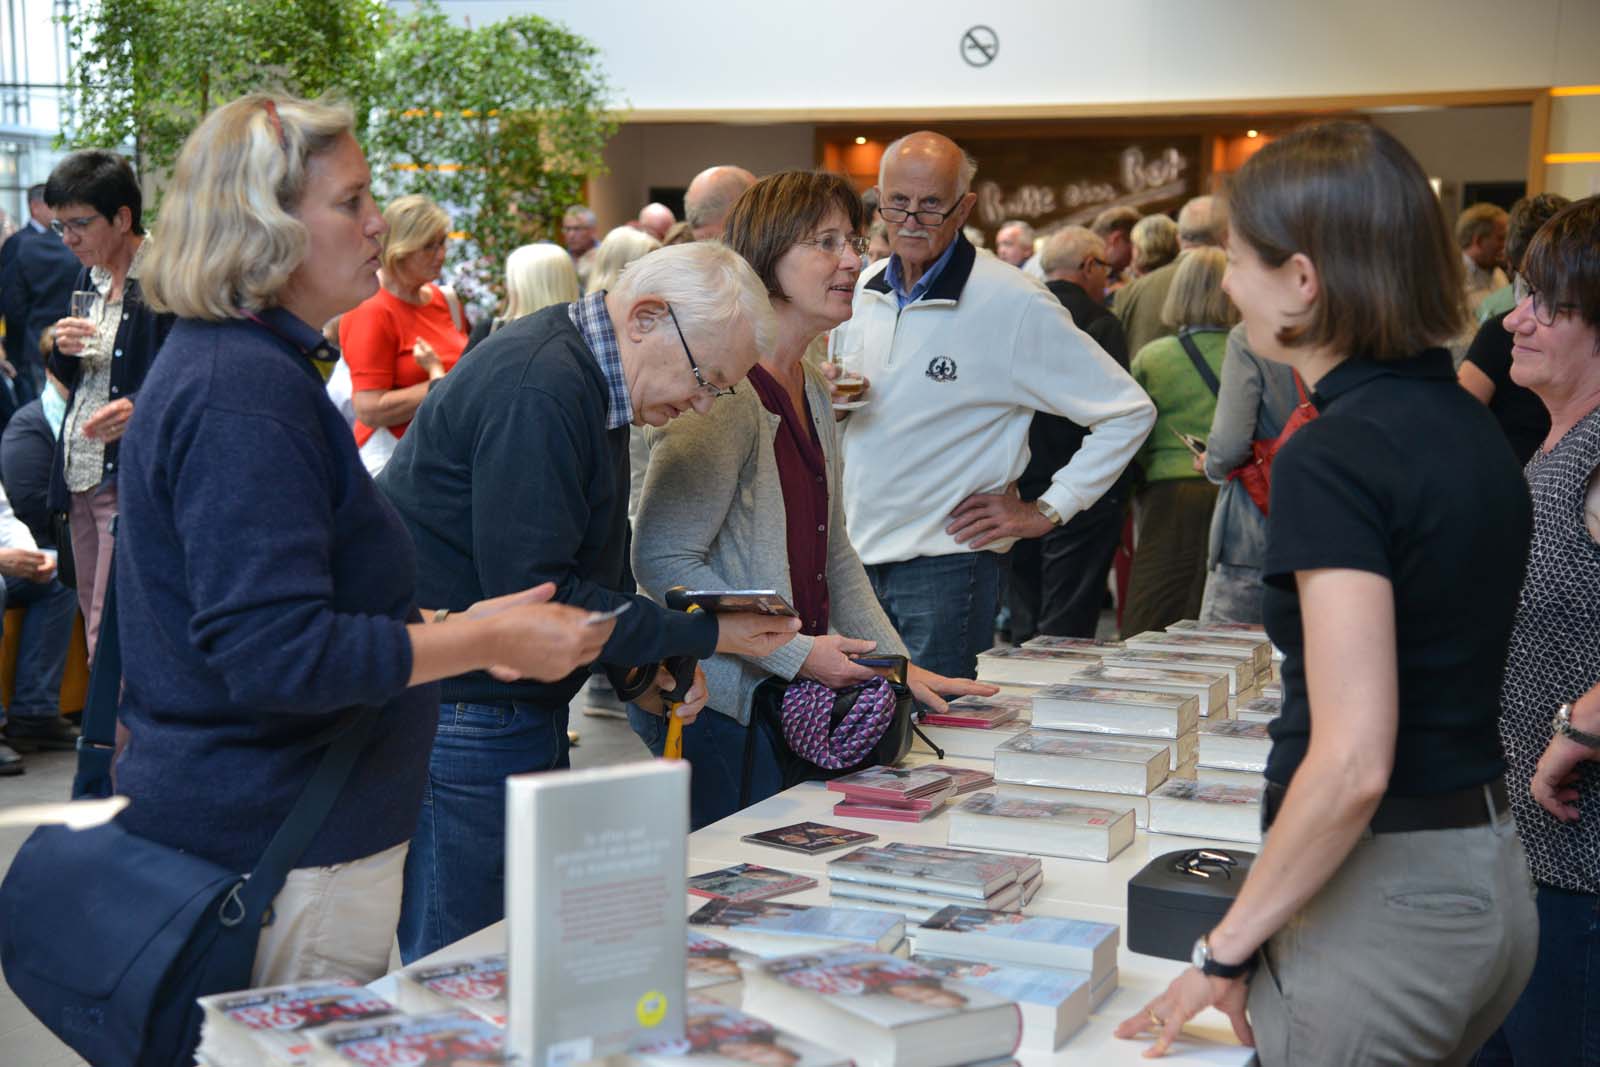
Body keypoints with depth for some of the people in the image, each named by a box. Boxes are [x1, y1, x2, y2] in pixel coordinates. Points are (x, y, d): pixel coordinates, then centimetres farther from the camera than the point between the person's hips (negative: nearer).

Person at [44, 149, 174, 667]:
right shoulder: (89, 276, 13)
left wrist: (141, 409, -30)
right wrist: (65, 349, -1)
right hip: (80, 470, 8)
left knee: (110, 636, -9)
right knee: (95, 621, 14)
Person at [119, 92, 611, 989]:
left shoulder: (226, 362, 13)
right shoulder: (244, 390, -21)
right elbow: (274, 653, -27)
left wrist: (457, 627, 14)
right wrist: (487, 641, -21)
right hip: (281, 842, -11)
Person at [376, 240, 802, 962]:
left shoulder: (589, 382, 12)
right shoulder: (538, 392, -22)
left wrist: (648, 667, 4)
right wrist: (704, 637, -17)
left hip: (523, 711, 10)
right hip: (460, 714, -10)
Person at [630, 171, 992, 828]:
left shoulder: (813, 391, 13)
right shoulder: (722, 392, -17)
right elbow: (663, 561, -21)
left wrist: (898, 665, 14)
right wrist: (796, 654, -19)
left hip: (792, 701, 9)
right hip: (721, 706, -9)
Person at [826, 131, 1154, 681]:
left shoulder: (1014, 303, -11)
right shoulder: (860, 290, 8)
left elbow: (1128, 410, -9)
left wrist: (1047, 511, -9)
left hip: (945, 565, -6)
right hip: (854, 554, 6)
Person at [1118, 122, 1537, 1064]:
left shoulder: (1334, 454, -20)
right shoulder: (1471, 427, 7)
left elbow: (1352, 764, -25)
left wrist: (1226, 952, -17)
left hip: (1381, 897, -9)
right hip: (1492, 880, 9)